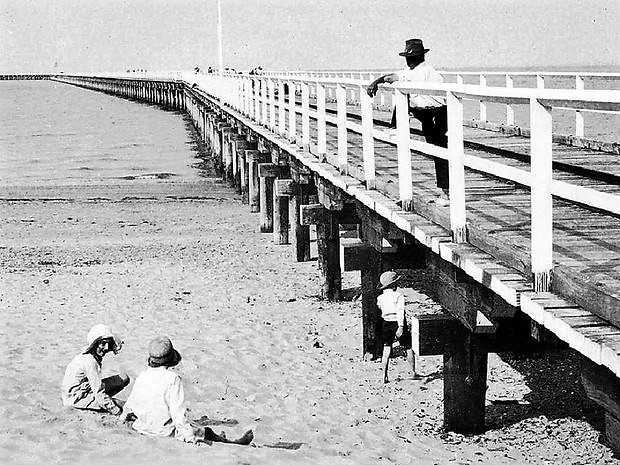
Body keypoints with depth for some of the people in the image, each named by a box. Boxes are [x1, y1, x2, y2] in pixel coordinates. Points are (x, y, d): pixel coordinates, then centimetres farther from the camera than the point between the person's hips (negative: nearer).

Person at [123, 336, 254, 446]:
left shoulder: (142, 376, -3)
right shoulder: (173, 379, -20)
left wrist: (128, 416, 29)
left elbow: (129, 407, 6)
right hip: (165, 432, -7)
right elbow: (178, 412, -22)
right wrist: (190, 438, -18)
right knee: (207, 433, 10)